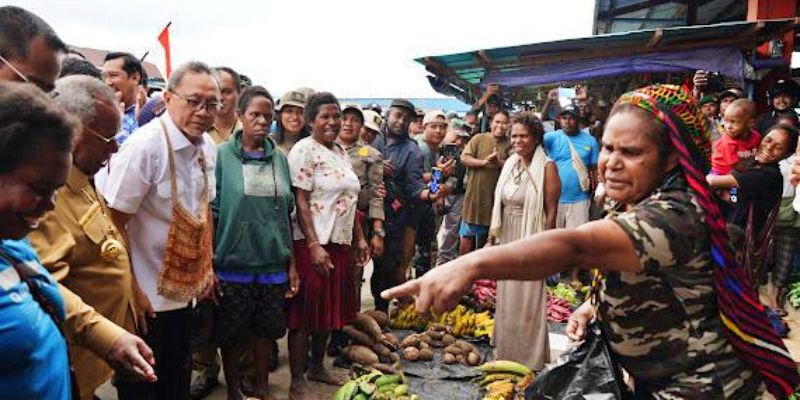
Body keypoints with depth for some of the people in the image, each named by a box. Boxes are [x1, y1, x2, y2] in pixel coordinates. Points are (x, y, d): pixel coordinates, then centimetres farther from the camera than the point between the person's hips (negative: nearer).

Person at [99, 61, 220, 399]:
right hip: (146, 297, -6)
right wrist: (130, 290, -17)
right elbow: (114, 223, -20)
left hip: (185, 291, 7)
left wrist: (207, 265, 12)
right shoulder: (144, 146, -22)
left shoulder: (207, 147, 0)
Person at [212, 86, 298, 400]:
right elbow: (210, 211, -5)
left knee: (267, 329, 14)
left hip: (273, 265, 3)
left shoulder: (279, 158, 7)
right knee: (232, 333, 10)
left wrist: (291, 263, 10)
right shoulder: (222, 155, -4)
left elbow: (286, 214, 11)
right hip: (233, 264, -3)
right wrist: (209, 264, -8)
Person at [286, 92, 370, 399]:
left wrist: (359, 239, 15)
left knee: (329, 308, 16)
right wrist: (315, 246, -21)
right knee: (305, 312, 1)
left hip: (341, 243, 8)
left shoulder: (340, 151, 14)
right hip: (312, 244, -8)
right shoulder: (304, 150, -9)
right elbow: (301, 202, -15)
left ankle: (317, 367, 33)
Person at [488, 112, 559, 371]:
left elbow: (551, 210, -15)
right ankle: (505, 352, 36)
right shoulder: (510, 164, 7)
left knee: (528, 299, 4)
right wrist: (492, 237, 10)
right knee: (506, 297, 17)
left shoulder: (546, 168, -12)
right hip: (507, 239, 7)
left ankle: (529, 358, 23)